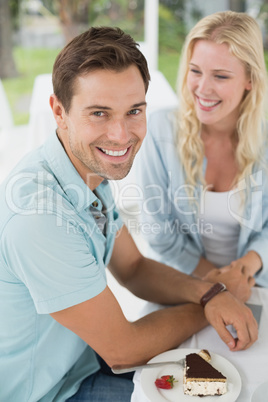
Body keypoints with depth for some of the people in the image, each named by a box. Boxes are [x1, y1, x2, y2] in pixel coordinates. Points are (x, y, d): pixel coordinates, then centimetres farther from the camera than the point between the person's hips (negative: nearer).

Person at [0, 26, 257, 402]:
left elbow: (134, 268, 3)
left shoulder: (92, 167, -7)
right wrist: (208, 305, -10)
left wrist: (211, 292, -14)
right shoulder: (38, 214, -34)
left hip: (79, 357, 7)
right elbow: (122, 349, -24)